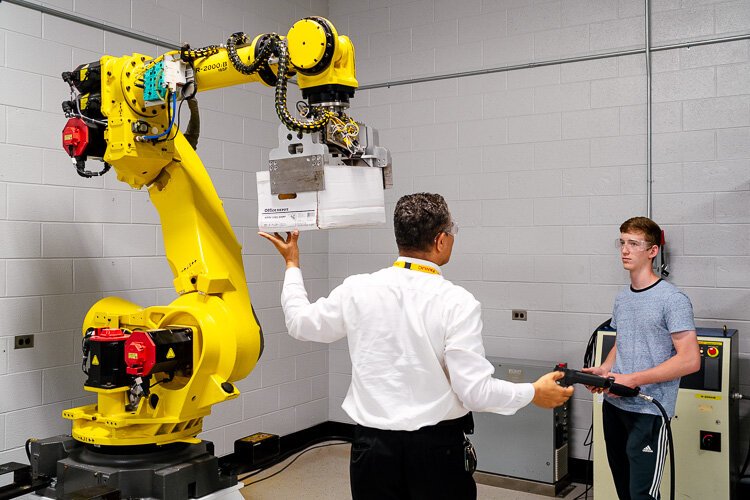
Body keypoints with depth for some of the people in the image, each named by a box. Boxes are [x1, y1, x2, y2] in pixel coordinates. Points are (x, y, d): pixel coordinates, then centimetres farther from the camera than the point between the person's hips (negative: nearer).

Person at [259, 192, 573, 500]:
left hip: (372, 443, 3)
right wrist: (534, 393, 0)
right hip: (437, 446, -2)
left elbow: (300, 323, 11)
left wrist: (292, 265, 25)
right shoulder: (457, 303, -16)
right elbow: (475, 391, -16)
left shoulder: (356, 290, -6)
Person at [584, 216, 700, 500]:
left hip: (649, 412, -7)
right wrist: (604, 369, 3)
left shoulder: (672, 300, -11)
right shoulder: (622, 298, 12)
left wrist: (632, 380, -19)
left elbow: (690, 360, -16)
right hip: (613, 405, 7)